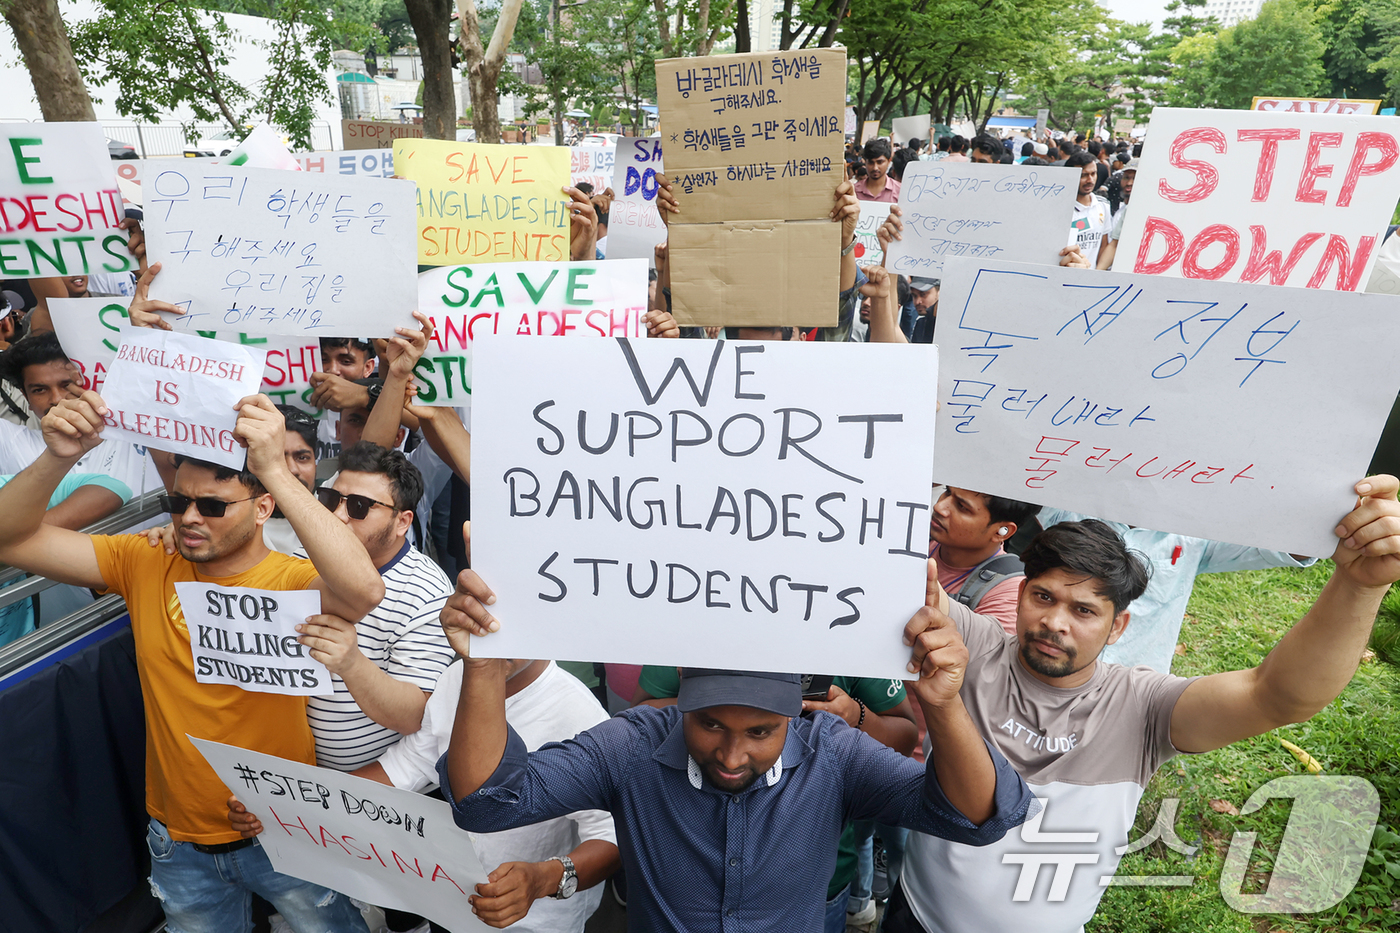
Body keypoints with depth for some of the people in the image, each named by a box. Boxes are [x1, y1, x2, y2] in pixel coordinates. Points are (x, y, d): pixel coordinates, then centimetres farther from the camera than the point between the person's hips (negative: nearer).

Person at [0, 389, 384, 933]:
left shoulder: (291, 583, -23)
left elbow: (364, 591, -45)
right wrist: (58, 458, -27)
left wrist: (275, 470, -48)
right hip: (179, 841, 4)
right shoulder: (144, 565, -5)